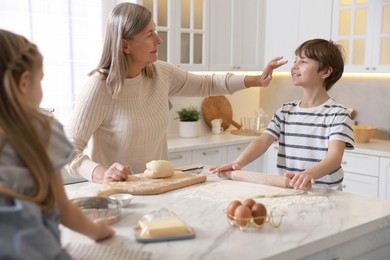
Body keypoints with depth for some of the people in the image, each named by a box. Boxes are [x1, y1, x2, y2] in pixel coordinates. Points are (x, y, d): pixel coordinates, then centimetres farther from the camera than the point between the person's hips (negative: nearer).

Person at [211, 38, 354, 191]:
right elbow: (263, 141, 2)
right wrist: (238, 164, -16)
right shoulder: (286, 111, 11)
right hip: (286, 191, 3)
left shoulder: (337, 115, -6)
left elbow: (335, 157, -19)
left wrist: (309, 174, -39)